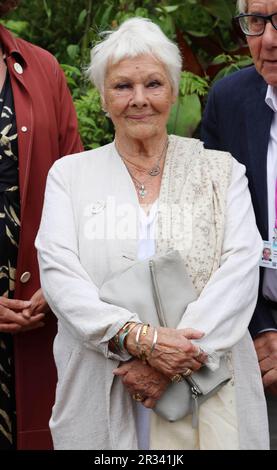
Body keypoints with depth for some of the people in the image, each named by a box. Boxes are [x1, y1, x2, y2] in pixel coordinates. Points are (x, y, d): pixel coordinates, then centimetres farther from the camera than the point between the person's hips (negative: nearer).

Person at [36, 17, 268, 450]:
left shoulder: (222, 171, 6)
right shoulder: (70, 174, 7)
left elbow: (241, 269, -6)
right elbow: (58, 272, -5)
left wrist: (173, 360, -18)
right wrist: (138, 337, -20)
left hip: (209, 397, 0)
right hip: (99, 400, 0)